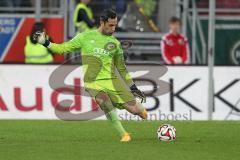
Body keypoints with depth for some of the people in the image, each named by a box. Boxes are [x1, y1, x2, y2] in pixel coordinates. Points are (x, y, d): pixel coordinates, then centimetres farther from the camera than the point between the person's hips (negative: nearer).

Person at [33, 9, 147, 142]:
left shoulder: (115, 43, 10)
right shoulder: (86, 37, 5)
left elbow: (121, 68, 17)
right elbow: (64, 48, 12)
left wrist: (133, 87, 16)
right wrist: (45, 43, 2)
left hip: (111, 80, 2)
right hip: (93, 82, -2)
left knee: (133, 108, -11)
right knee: (103, 100, -34)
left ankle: (141, 110, 29)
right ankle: (123, 134, -22)